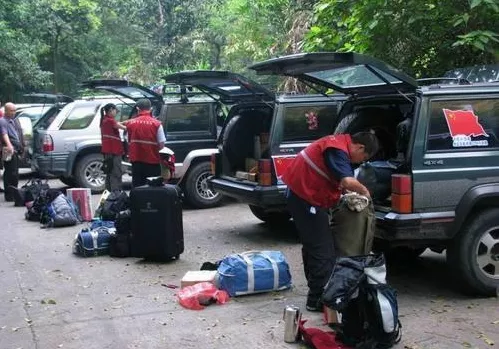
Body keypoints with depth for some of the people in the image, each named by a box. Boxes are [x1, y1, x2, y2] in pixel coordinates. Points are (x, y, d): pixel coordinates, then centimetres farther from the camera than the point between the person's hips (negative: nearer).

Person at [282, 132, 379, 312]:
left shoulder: (340, 142, 12)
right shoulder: (338, 150, -19)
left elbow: (338, 180, 23)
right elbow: (348, 181, -31)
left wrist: (348, 192, 7)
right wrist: (364, 191, -12)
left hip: (302, 194, 11)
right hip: (306, 198, -11)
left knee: (312, 246, 19)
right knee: (323, 251, -6)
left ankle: (316, 293, 29)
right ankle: (318, 300, -1)